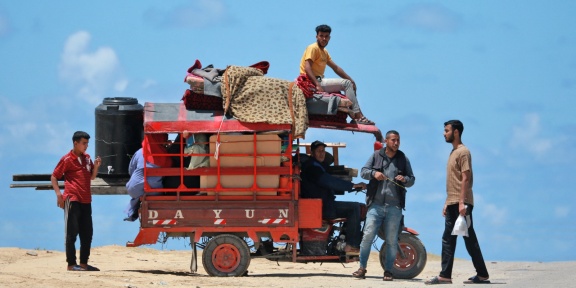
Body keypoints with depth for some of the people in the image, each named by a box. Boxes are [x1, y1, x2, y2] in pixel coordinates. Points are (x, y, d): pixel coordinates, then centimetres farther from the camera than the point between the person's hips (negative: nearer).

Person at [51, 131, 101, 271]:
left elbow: (92, 177, 20)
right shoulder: (67, 159, -5)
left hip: (86, 200, 7)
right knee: (72, 233, -6)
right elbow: (54, 177, -3)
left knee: (87, 233, 9)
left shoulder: (87, 158, 14)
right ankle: (71, 264, -3)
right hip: (72, 200, -7)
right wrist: (58, 193, -14)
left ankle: (84, 263, 17)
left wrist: (96, 166, 1)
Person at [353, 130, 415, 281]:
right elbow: (363, 171, 7)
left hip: (394, 207, 1)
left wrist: (405, 179, -11)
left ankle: (388, 271, 11)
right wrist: (373, 173, -13)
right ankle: (362, 267, 1)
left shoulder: (403, 159, 9)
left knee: (392, 240, 4)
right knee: (368, 236, -7)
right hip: (376, 205, -1)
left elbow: (412, 179, 12)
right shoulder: (376, 155, 8)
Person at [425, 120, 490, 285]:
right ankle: (445, 275, 4)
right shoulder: (453, 152, 19)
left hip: (461, 203, -10)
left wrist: (462, 202, -23)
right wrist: (447, 203, 20)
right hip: (452, 203, 10)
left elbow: (466, 178, -16)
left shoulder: (463, 152, -9)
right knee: (448, 240, 5)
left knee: (470, 240, -6)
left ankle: (482, 275, -3)